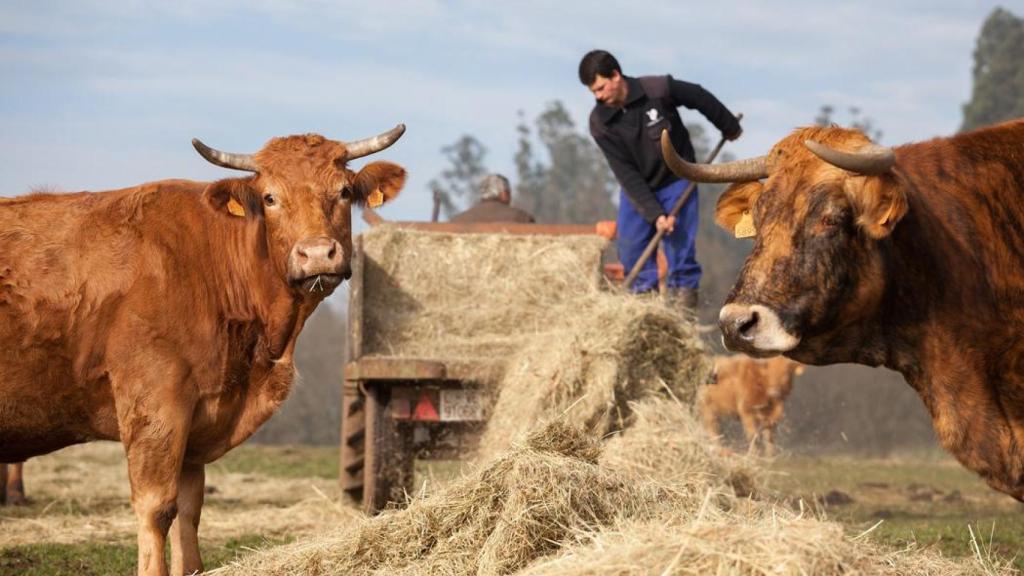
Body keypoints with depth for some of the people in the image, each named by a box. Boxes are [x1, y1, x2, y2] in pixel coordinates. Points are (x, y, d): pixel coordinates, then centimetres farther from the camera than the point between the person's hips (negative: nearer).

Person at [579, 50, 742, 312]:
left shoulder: (659, 89, -22)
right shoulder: (600, 123, -16)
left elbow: (700, 98, -3)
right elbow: (626, 173, -18)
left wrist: (730, 127, 12)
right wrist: (654, 214, -26)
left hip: (675, 182, -2)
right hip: (637, 189, 2)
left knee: (680, 242, -9)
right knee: (629, 245, -5)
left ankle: (684, 292, -2)